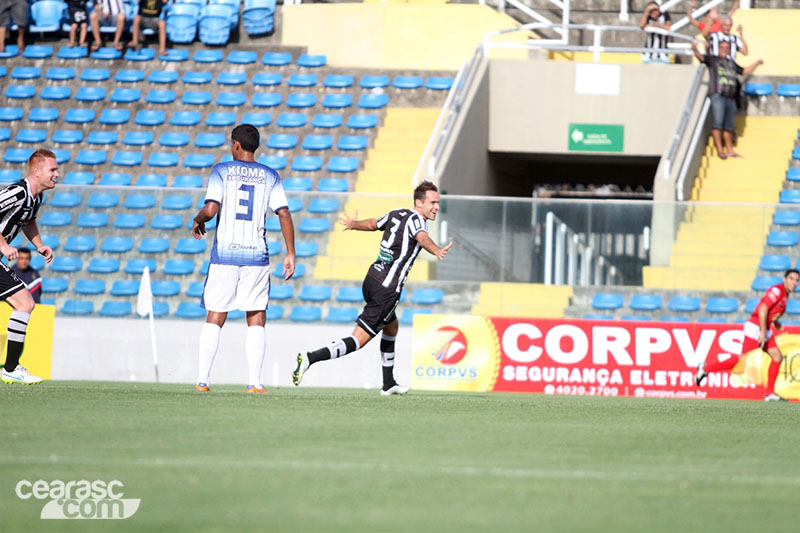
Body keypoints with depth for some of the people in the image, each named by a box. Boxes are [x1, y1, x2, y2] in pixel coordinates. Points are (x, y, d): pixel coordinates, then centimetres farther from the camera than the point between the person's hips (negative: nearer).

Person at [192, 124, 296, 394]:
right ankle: (254, 381, -2)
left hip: (224, 254, -1)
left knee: (214, 319, 5)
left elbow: (210, 209, -12)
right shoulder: (270, 176, 6)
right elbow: (284, 215, -1)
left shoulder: (222, 171, -1)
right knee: (256, 320, 7)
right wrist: (290, 254, 3)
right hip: (256, 255, 1)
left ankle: (203, 379, 1)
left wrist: (198, 221, 10)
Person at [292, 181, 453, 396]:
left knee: (391, 327, 29)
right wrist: (437, 251, -54)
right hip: (386, 289, -10)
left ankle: (388, 384, 35)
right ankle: (310, 358, -21)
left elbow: (372, 224, 32)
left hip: (372, 279, 10)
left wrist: (353, 224, 53)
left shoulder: (397, 214, 13)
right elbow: (421, 237, -34)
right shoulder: (415, 219, -11)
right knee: (358, 340, -10)